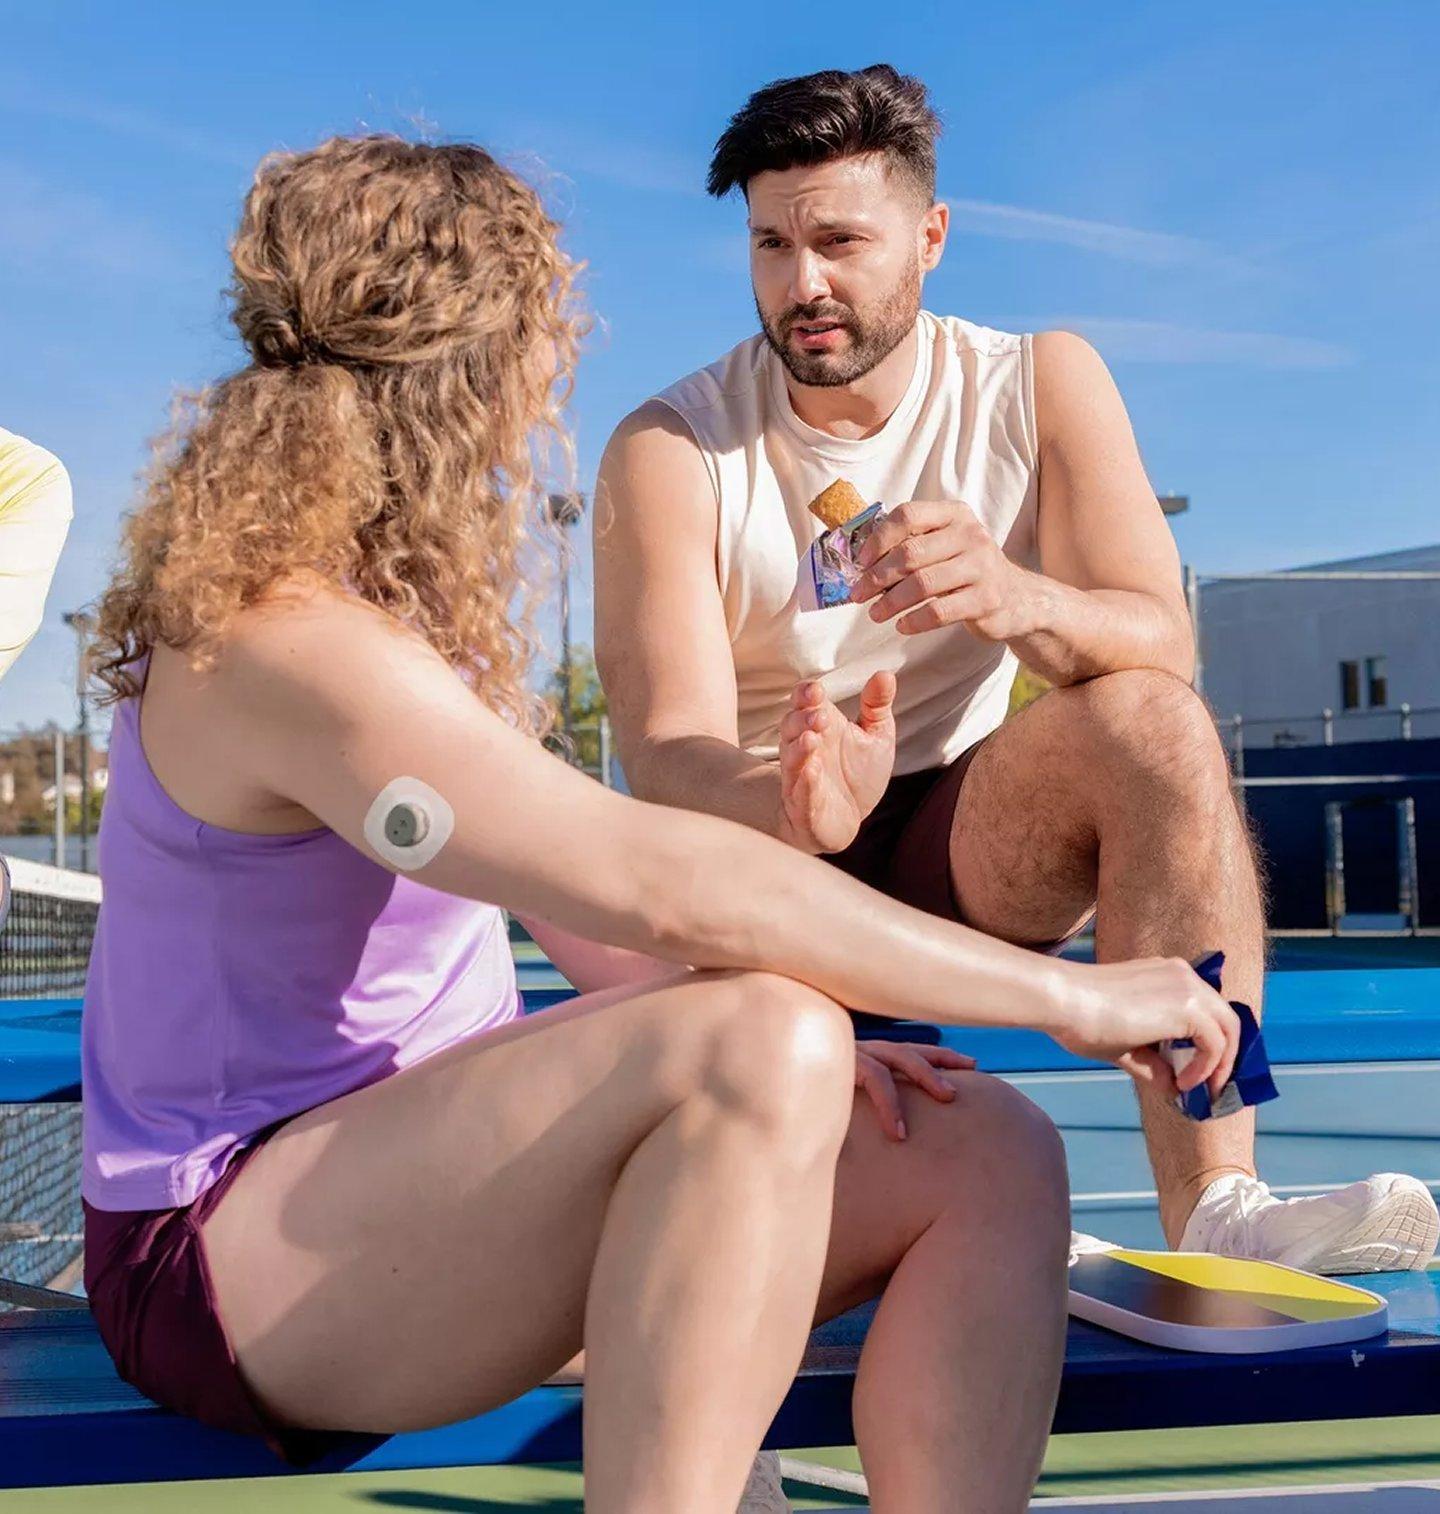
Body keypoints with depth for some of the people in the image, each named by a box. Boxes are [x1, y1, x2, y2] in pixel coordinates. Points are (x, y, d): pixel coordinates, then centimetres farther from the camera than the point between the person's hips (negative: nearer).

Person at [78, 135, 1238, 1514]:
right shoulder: (288, 644, -22)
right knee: (758, 1048, -35)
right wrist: (1072, 997, -26)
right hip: (229, 1255, -9)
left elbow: (575, 893, 10)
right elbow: (664, 884, -33)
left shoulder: (394, 598, 11)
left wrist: (818, 1037, -6)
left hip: (429, 1173, 9)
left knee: (987, 1153, -8)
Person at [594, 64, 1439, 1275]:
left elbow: (1164, 650, -16)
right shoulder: (669, 450, -10)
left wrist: (1023, 602, -40)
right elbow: (668, 748, -22)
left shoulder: (1042, 384, -3)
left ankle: (1216, 1213, -33)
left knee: (1153, 723, -28)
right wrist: (793, 805, -47)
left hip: (972, 853, 1)